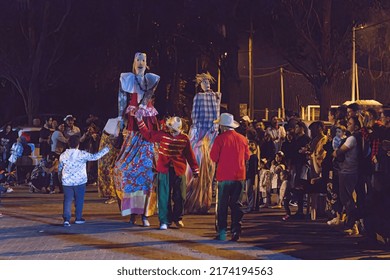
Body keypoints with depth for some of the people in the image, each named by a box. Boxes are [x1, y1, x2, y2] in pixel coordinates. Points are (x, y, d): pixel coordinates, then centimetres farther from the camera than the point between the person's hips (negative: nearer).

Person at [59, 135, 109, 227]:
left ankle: (66, 218, -10)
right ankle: (78, 218, 19)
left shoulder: (63, 155, 0)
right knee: (79, 199, 12)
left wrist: (60, 176, 32)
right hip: (79, 181, -2)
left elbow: (60, 168, 12)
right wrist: (105, 150, 1)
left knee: (67, 200, 3)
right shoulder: (82, 154, -12)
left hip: (67, 181, 2)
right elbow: (95, 157, -11)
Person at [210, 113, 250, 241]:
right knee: (236, 203, 9)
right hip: (239, 176, 3)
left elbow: (214, 156, -9)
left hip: (224, 176, -3)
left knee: (222, 205, 5)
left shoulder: (220, 138, -9)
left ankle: (222, 233, 6)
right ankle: (236, 228, -5)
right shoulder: (242, 139, 4)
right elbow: (247, 156, 12)